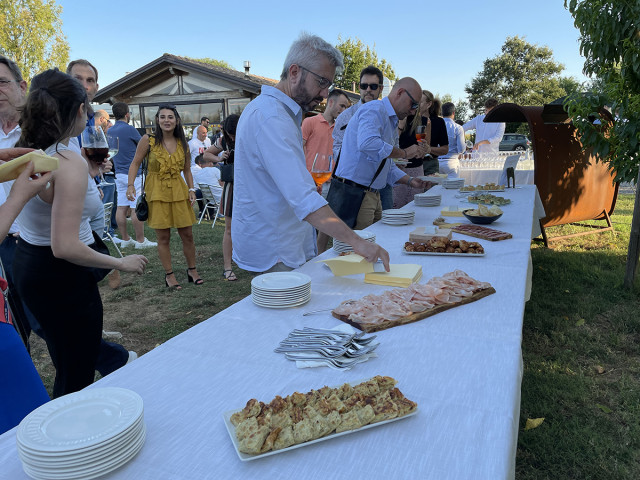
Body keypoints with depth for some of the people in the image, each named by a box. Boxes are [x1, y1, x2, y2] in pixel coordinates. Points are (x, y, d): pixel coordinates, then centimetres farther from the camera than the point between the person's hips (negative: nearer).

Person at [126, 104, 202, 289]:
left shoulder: (182, 143, 4)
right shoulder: (148, 141, -6)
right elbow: (135, 163, -1)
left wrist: (191, 189, 1)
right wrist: (130, 185, -13)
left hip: (179, 191, 3)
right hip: (156, 192, -3)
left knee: (187, 234, 6)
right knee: (163, 237, 3)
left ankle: (192, 271, 24)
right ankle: (169, 275, 17)